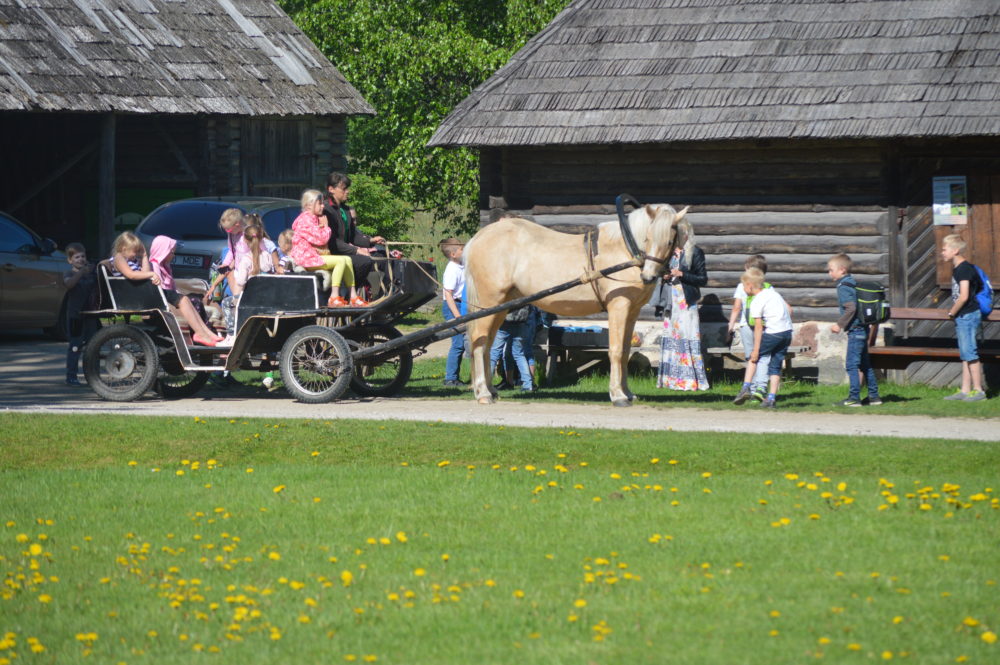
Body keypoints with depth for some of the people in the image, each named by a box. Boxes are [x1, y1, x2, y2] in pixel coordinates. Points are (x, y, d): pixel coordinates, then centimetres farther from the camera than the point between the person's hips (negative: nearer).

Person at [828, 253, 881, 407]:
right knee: (865, 364, 14)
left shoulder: (844, 287, -13)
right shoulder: (853, 283, 14)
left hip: (855, 330, -10)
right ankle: (873, 396, 19)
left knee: (852, 364, -7)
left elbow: (851, 308, -23)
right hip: (864, 328, 10)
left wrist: (839, 324, -16)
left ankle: (854, 398, -7)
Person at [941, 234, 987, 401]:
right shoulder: (957, 269, 15)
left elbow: (964, 296, -21)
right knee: (965, 355, 11)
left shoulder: (965, 269, -15)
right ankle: (965, 390, 15)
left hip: (968, 314, -10)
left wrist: (952, 312, -9)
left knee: (970, 353, -8)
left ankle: (978, 390, -6)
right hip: (962, 317, 10)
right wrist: (953, 311, 10)